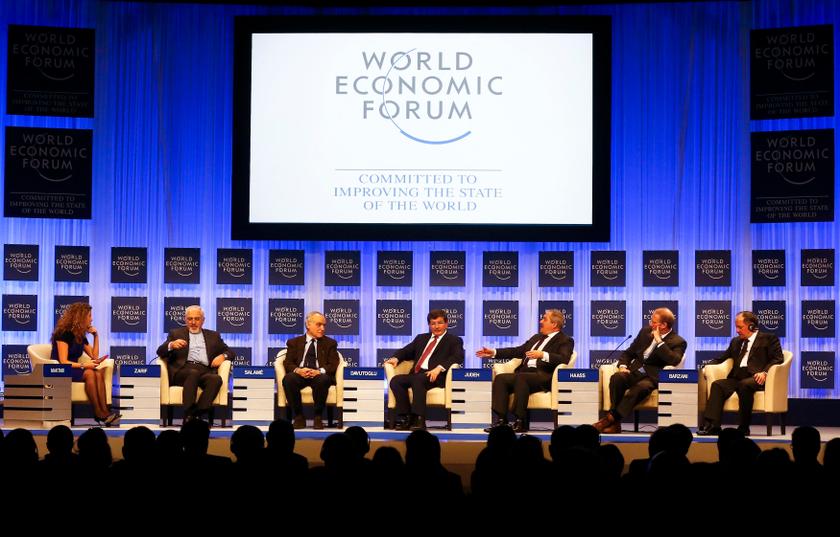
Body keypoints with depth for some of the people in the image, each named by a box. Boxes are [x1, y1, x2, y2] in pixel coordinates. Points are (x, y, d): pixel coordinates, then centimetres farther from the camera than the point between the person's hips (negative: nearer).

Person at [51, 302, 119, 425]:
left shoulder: (81, 336, 14)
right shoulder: (64, 333, -11)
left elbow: (94, 356, 17)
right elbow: (63, 362, -18)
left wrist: (96, 336, 9)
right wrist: (84, 365, -28)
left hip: (74, 370, 7)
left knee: (99, 373, -22)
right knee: (89, 373, -32)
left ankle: (104, 412, -36)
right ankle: (98, 414, -31)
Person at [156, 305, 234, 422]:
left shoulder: (213, 336, 30)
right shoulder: (176, 334, 25)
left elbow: (230, 352, 28)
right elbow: (160, 352, 12)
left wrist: (223, 356, 3)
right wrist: (171, 345, -12)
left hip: (205, 372, 2)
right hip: (182, 371, -2)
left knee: (216, 379, -34)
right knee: (193, 373, -38)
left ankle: (197, 414, -43)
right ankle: (188, 415, -45)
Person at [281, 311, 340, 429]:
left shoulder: (330, 343, 18)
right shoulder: (294, 342, 18)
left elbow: (333, 365, 5)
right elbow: (288, 363, 7)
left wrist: (319, 371, -16)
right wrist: (298, 370, -17)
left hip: (319, 375, -1)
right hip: (299, 375, 1)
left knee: (323, 380, -37)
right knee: (288, 379, -34)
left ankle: (318, 417, -21)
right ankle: (299, 417, -20)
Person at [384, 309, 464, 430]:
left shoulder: (454, 341, 13)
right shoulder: (421, 338, 31)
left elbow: (458, 357, -6)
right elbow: (406, 351, 29)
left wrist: (439, 368, -22)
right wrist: (396, 358, 4)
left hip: (435, 376, -6)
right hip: (416, 375, 6)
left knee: (417, 380, -36)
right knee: (395, 380, -23)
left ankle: (419, 419, -40)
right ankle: (405, 418, -24)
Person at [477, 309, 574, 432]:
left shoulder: (565, 341, 5)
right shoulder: (537, 337, 30)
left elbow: (564, 359, -14)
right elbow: (518, 351, 33)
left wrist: (543, 355, -28)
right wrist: (493, 352, 26)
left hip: (543, 376, -7)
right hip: (524, 373, 8)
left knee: (521, 378, -36)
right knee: (500, 378, -19)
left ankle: (521, 422, -35)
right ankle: (501, 420, -26)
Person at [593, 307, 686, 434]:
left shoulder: (678, 342, 1)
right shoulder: (646, 331, 18)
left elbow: (673, 361, -19)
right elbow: (628, 352, 23)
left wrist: (659, 341, -15)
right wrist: (622, 366, 2)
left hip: (652, 378, -5)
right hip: (634, 372, 5)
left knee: (640, 388, -38)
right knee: (616, 378, -29)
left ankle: (610, 418, -35)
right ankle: (615, 423, -35)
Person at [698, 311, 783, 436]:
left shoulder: (769, 338, 11)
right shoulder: (736, 341, 29)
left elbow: (777, 358, 0)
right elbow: (721, 359, 29)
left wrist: (765, 372, -18)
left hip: (756, 378, -6)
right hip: (737, 377, 6)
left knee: (744, 385, -37)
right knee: (717, 385, -22)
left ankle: (743, 427, -29)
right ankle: (711, 425, -33)